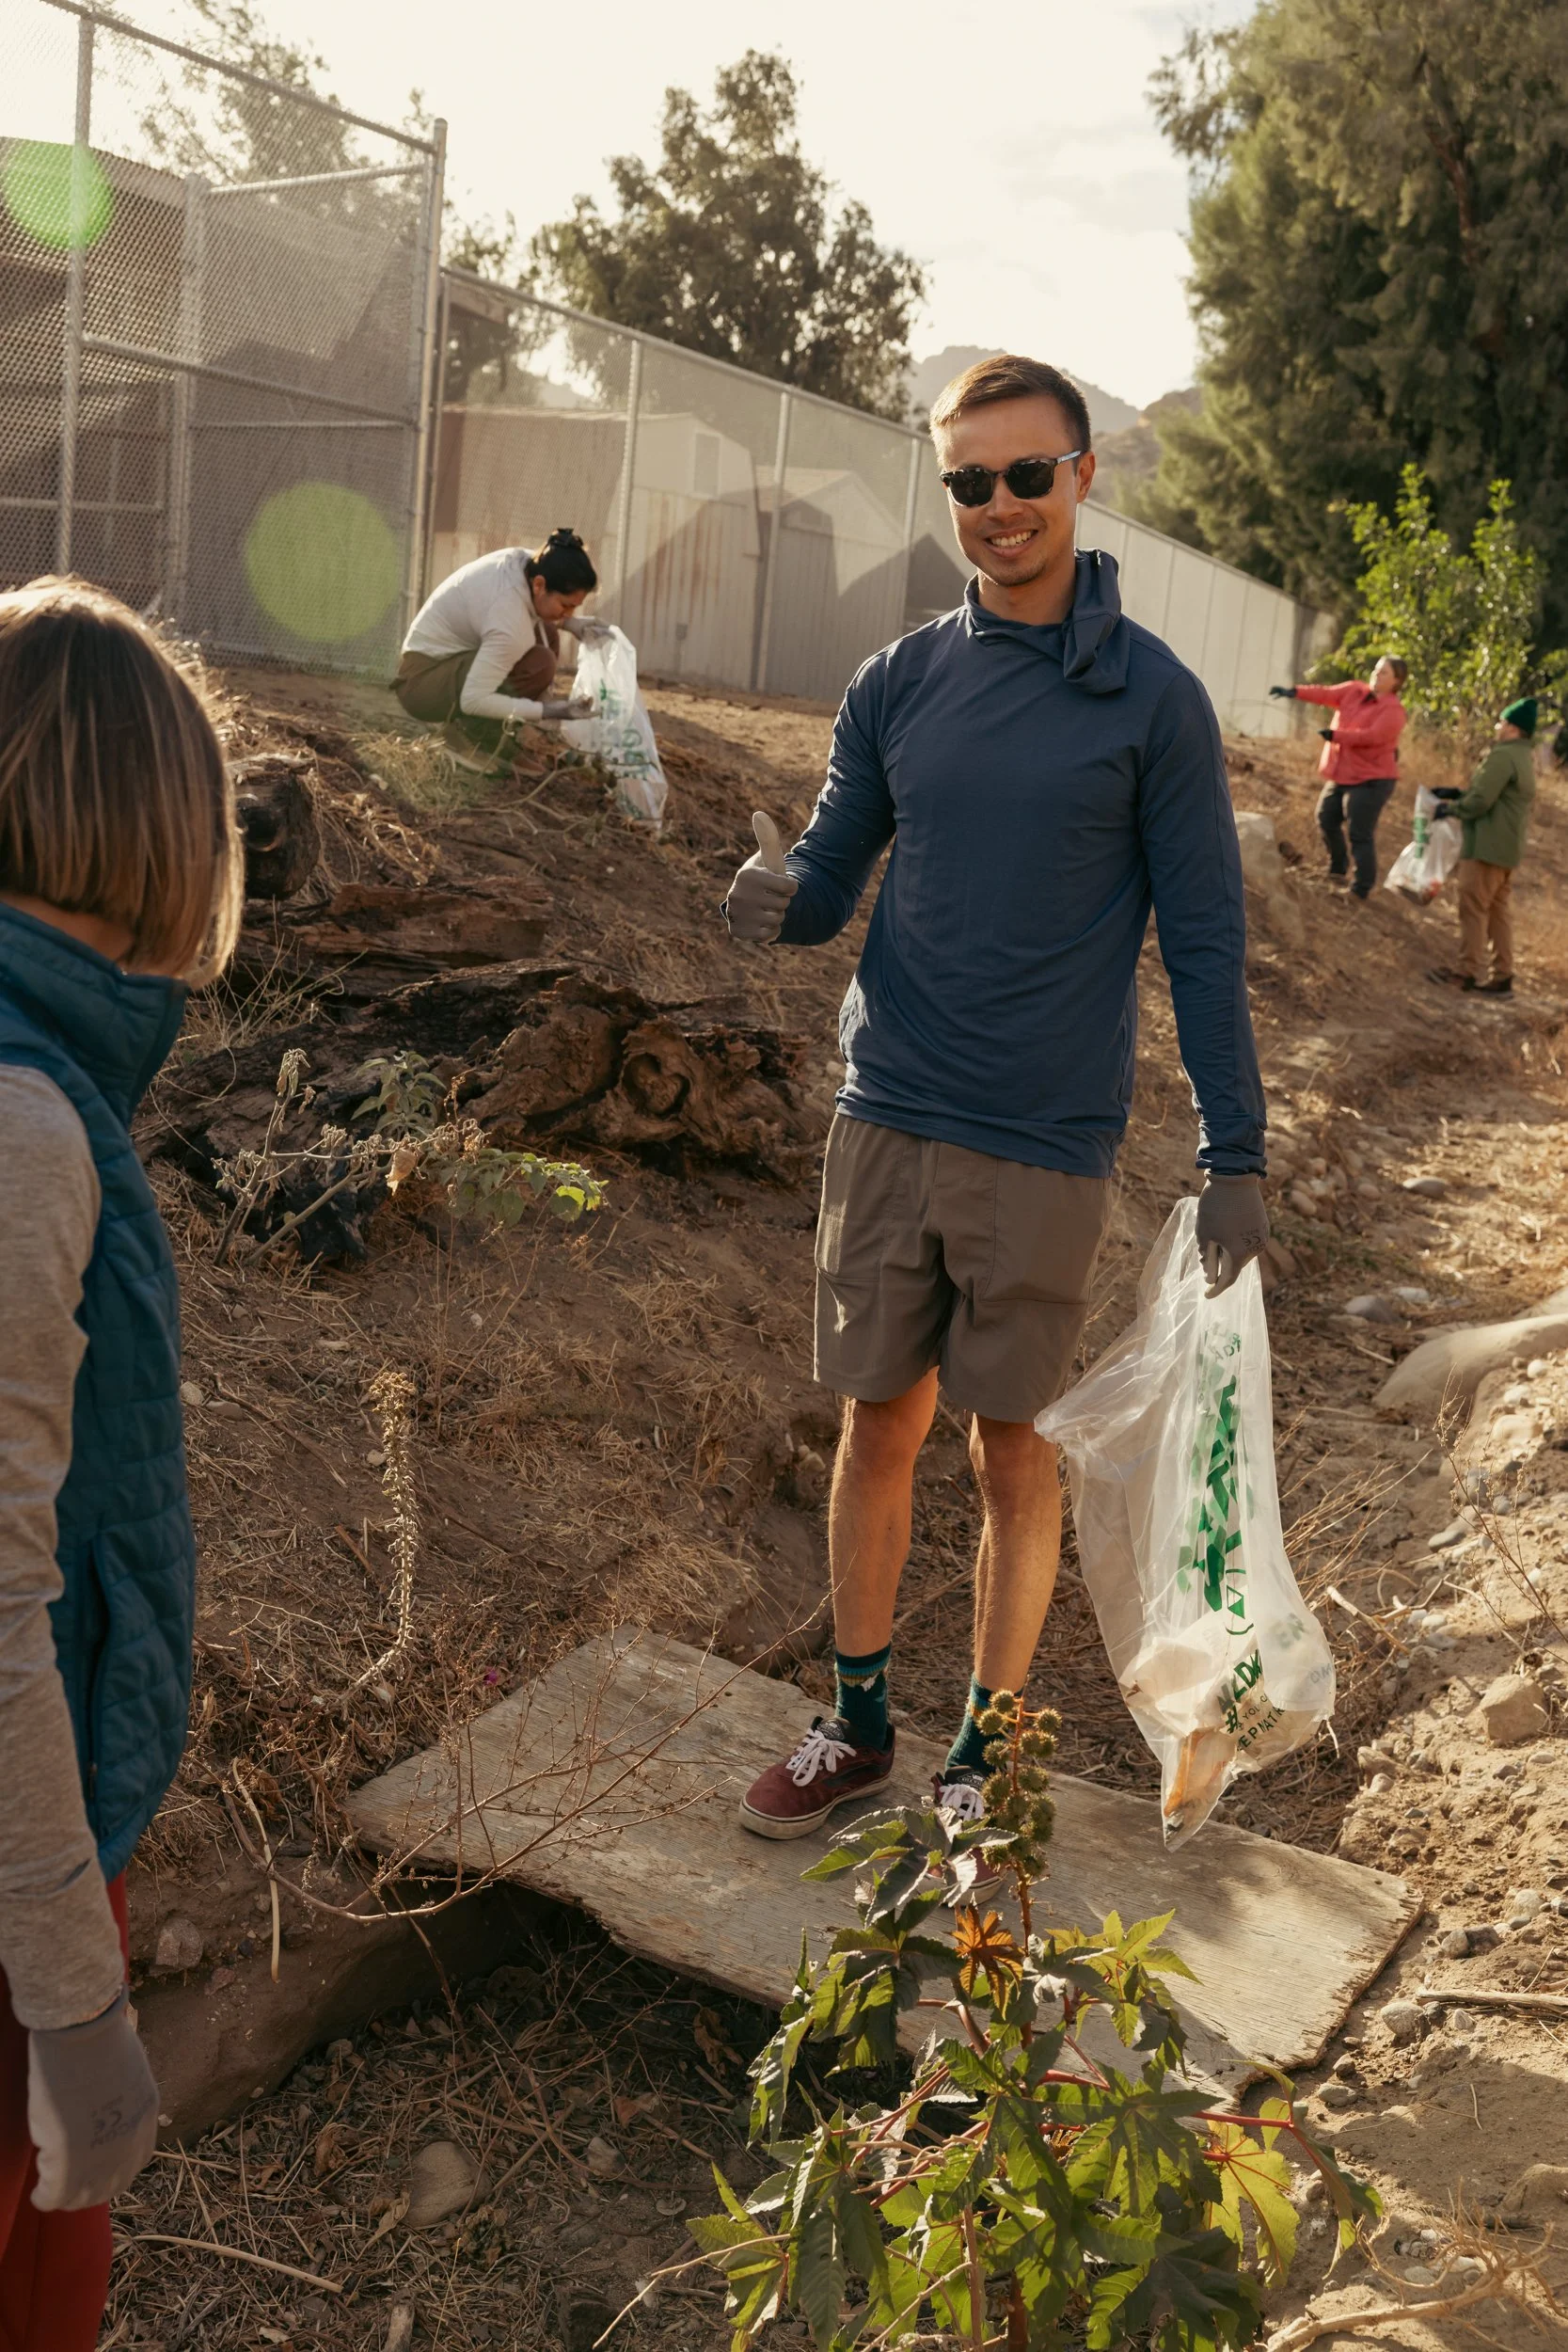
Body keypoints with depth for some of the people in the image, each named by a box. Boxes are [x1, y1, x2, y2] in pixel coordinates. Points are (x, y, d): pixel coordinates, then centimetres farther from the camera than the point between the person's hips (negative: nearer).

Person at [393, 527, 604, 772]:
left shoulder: (525, 563, -7)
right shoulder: (512, 625, -32)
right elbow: (473, 700, -33)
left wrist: (570, 623, -1)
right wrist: (546, 711, -31)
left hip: (444, 654, 10)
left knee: (546, 634, 6)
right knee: (539, 665, -26)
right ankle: (468, 736, -8)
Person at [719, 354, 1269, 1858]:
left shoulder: (1151, 699, -4)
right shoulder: (897, 684, 6)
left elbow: (1204, 939, -3)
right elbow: (830, 876, 10)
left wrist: (1234, 1155, -7)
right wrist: (773, 903, -14)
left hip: (1046, 1146, -3)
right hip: (886, 1122, 3)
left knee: (1011, 1452, 7)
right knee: (877, 1427, 11)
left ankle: (986, 1753, 25)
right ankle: (856, 1726, 29)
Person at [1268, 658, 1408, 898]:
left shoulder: (1393, 710, -15)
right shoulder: (1354, 691, 8)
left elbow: (1372, 736, -27)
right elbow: (1327, 694, -1)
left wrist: (1336, 735, -29)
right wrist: (1295, 692, -15)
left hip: (1370, 780, -9)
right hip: (1342, 775, 9)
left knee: (1361, 835, -10)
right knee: (1327, 820, 19)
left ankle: (1362, 890, -6)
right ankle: (1338, 869, 38)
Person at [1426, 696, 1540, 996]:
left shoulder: (1502, 756, -16)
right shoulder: (1523, 758, 17)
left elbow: (1479, 802, -20)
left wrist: (1450, 808, -4)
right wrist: (1456, 793, 17)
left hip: (1487, 847, -10)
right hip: (1506, 847, 10)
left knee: (1473, 908, -5)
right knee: (1499, 911, 10)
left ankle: (1468, 973, -2)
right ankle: (1502, 976, 11)